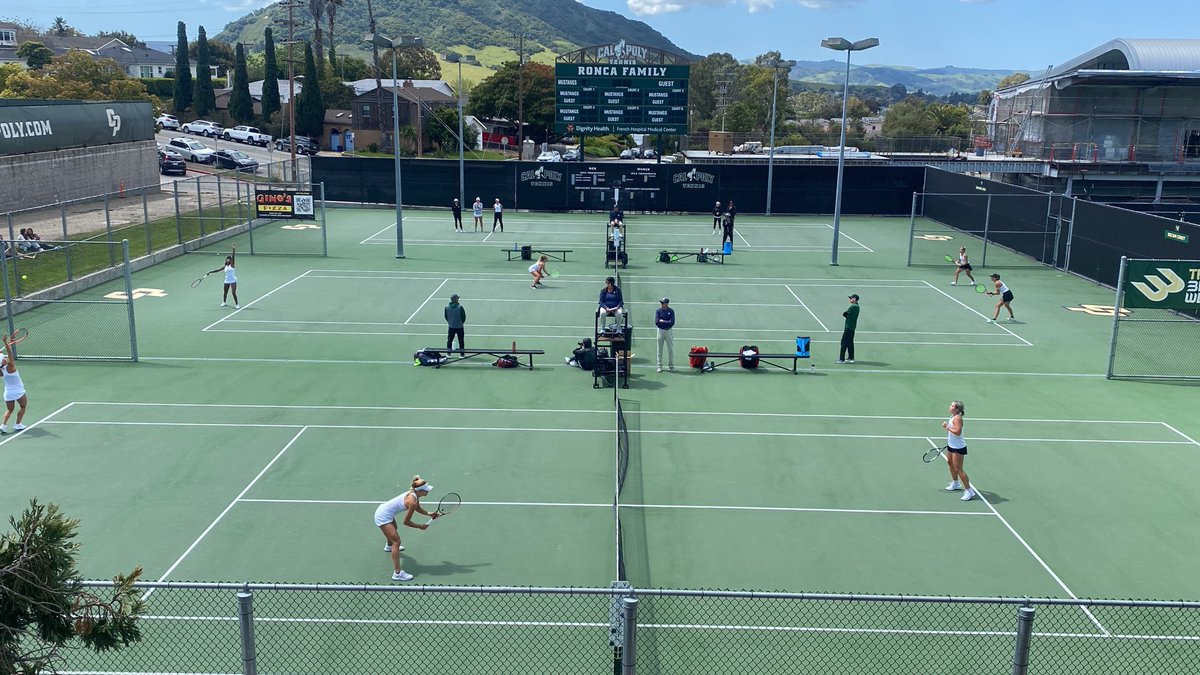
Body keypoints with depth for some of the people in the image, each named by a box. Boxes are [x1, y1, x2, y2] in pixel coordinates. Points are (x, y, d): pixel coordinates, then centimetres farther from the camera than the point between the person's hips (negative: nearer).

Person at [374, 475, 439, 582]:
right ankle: (397, 573, -19)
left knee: (393, 530, 39)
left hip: (383, 509, 11)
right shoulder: (412, 502, -29)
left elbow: (417, 508, 18)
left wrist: (429, 514, 3)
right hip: (383, 517, -11)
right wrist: (421, 526, -10)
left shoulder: (414, 494, -3)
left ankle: (389, 547, 73)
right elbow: (406, 522, -20)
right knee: (396, 541, -16)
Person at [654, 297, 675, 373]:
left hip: (669, 331, -1)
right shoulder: (658, 311, 0)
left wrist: (662, 321, -12)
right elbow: (656, 322, -11)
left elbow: (672, 322, -14)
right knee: (660, 349, 4)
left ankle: (671, 366, 10)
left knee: (671, 349, 2)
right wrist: (667, 321, -13)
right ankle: (659, 366, 11)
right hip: (660, 331, 1)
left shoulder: (671, 311, -3)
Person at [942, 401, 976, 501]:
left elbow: (957, 432, -33)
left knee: (958, 469, -9)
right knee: (950, 463, 27)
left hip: (958, 448, -11)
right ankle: (955, 484, 47)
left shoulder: (957, 418, -24)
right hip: (951, 446, 11)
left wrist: (947, 427, -26)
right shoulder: (952, 417, 6)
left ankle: (969, 491, -3)